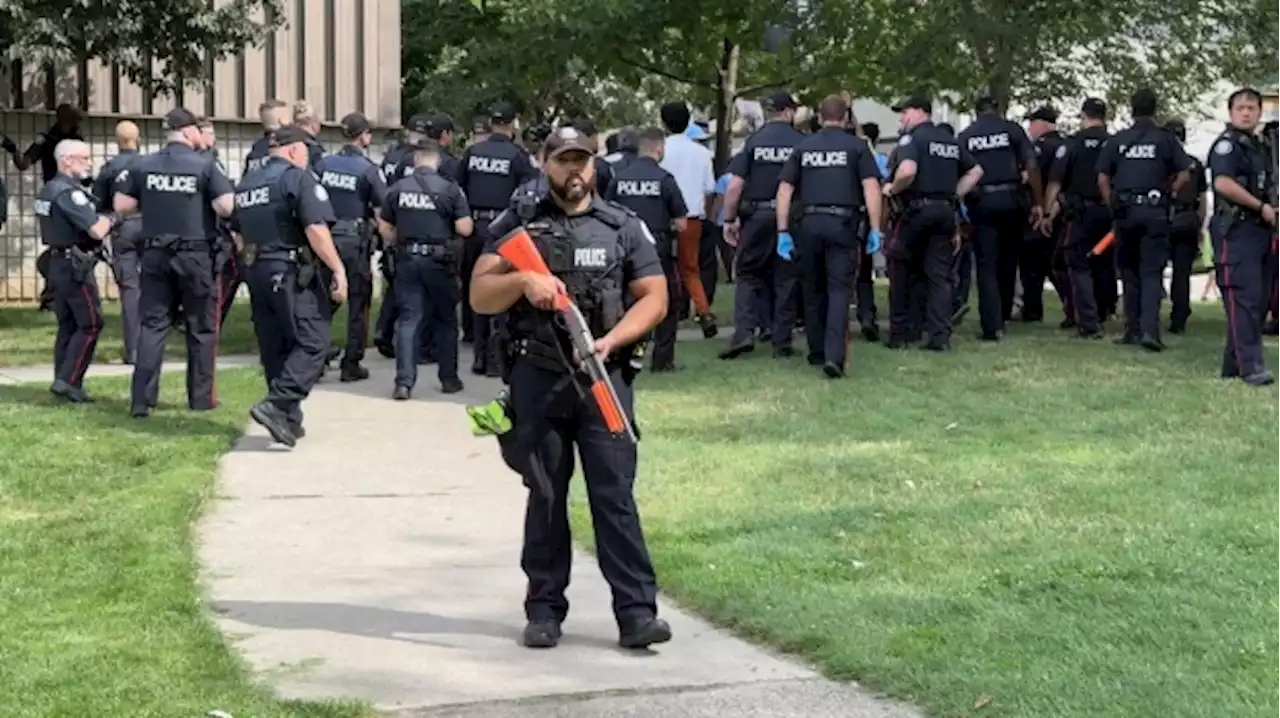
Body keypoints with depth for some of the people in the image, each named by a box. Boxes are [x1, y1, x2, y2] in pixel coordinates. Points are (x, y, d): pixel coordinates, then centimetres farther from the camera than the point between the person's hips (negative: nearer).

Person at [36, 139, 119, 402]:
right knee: (90, 324, -5)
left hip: (57, 263, 10)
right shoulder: (69, 192, -18)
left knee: (68, 326, 11)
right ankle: (67, 381, -9)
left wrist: (100, 221, 9)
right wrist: (108, 219, -1)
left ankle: (64, 383, 11)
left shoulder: (48, 189, 13)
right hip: (75, 265, -10)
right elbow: (97, 231, -23)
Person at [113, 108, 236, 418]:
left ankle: (141, 400, -1)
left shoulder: (144, 166, 2)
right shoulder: (204, 165, -9)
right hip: (195, 254, -3)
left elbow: (121, 206, 3)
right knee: (201, 327, 9)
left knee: (153, 324, 6)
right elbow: (226, 207, -14)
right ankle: (201, 398, 13)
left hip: (155, 253, 3)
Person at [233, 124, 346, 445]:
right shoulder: (298, 178, -8)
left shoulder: (245, 184, 15)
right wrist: (338, 269, -17)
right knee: (312, 342, -6)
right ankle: (277, 405, -21)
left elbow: (240, 235, 21)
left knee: (275, 348, 12)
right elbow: (315, 229, -18)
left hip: (256, 273, 8)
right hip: (292, 272, -8)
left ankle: (289, 419, 13)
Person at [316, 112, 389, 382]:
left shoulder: (323, 164, 0)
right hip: (356, 241, -4)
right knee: (358, 304, 6)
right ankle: (351, 365, 8)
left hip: (325, 238, 4)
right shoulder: (368, 169, -11)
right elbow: (384, 209, -11)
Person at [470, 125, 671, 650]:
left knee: (615, 493, -5)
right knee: (546, 496, 7)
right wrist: (522, 280, -17)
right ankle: (545, 610, 13)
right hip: (537, 378, 1)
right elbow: (479, 297, 3)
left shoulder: (624, 227, 8)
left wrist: (610, 340, -10)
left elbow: (654, 299, 5)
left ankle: (637, 612, -6)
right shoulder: (517, 226, 8)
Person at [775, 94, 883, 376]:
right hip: (844, 223, -2)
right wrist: (875, 230, -4)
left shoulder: (804, 147, 11)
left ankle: (817, 352, 25)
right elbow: (871, 188, -6)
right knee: (839, 290, -4)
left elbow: (784, 190, 7)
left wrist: (783, 232, 8)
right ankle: (834, 355, -19)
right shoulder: (857, 146, 4)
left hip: (809, 223, 3)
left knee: (814, 290, 16)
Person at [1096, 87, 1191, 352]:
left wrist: (1113, 206, 11)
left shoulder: (1117, 140, 4)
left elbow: (1102, 180, 3)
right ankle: (1149, 329, -17)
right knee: (1152, 272, -2)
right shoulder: (1165, 139, 0)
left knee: (1130, 271, 14)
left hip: (1125, 212, 2)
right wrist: (1167, 193, 11)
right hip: (1155, 212, -2)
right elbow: (1183, 175, -4)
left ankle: (1133, 330, 16)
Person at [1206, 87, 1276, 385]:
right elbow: (1223, 183, -22)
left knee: (1257, 300, 9)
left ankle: (1233, 365, 14)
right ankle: (1251, 366, -17)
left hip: (1257, 229, 10)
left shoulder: (1256, 147, 21)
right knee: (1243, 298, -13)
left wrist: (1271, 211, 11)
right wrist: (1262, 207, -16)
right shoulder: (1227, 143, -8)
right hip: (1236, 230, -10)